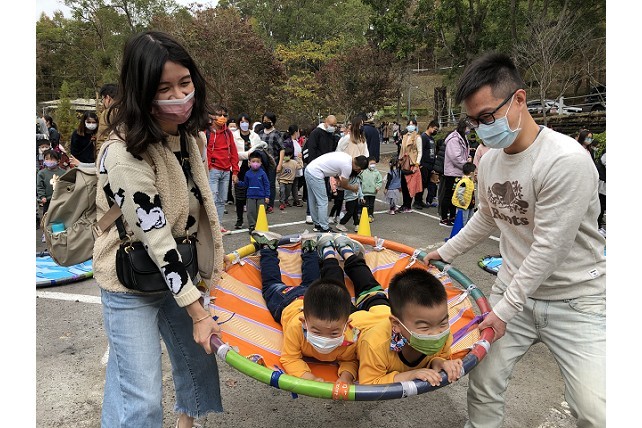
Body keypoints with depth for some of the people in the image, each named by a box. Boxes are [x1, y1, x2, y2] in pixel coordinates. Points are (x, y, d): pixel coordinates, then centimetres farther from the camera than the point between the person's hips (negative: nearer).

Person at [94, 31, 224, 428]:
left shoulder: (190, 134, -3)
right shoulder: (124, 153, -27)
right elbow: (156, 238, -27)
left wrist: (215, 256, 15)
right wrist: (197, 311, -24)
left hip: (178, 270, 7)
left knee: (198, 360, 21)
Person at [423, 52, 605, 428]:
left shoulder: (566, 161, -22)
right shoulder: (489, 160, 1)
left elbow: (549, 248, -22)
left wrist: (505, 309, -16)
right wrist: (446, 252, 22)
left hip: (575, 300, -5)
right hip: (514, 289, 6)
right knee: (484, 384, 7)